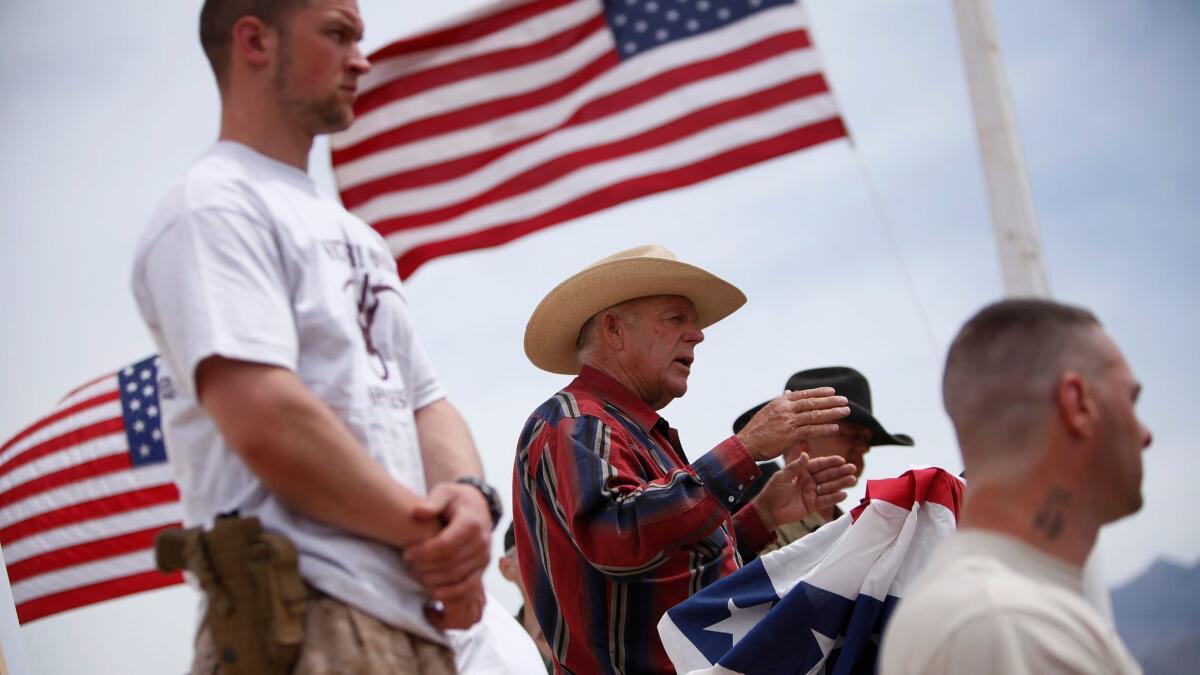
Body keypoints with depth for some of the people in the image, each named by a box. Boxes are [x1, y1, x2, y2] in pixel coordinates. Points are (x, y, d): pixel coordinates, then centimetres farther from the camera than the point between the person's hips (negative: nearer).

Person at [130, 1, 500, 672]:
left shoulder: (355, 237, 22)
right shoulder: (215, 206, -7)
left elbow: (425, 402, 18)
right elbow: (267, 422, -19)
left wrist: (469, 494, -5)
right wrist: (427, 528, -11)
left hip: (418, 619, 9)